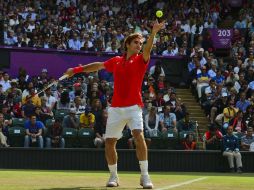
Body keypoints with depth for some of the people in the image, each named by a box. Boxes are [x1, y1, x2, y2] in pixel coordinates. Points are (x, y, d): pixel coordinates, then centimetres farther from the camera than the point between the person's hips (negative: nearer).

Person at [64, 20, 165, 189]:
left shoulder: (140, 60, 1)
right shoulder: (116, 61, 12)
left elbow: (147, 49, -19)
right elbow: (98, 66, 26)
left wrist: (153, 33, -37)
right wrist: (77, 69, 28)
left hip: (133, 107, -4)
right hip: (116, 108, 4)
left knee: (139, 135, -25)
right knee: (109, 143, 4)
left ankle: (145, 176, -21)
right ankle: (114, 176, 22)